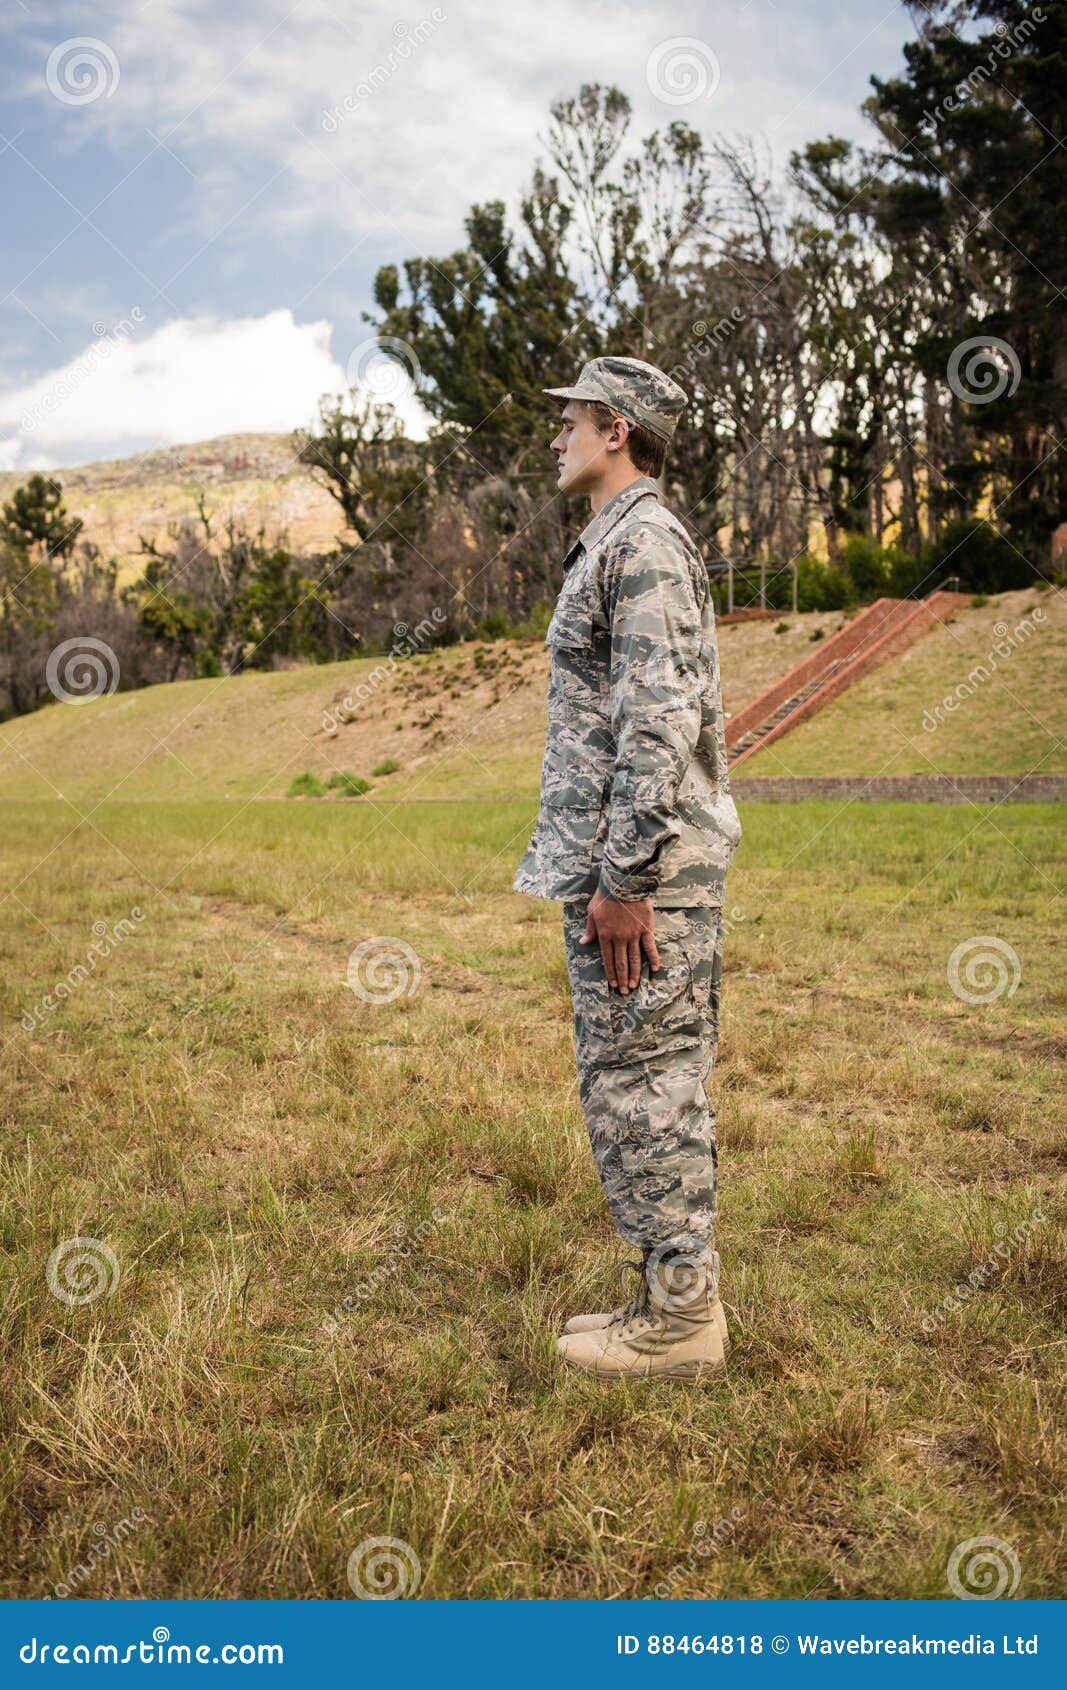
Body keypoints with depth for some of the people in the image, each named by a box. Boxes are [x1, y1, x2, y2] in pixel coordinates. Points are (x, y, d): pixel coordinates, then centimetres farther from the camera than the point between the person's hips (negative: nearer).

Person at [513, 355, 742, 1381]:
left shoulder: (642, 543, -12)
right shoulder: (617, 544, 21)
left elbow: (659, 725, -22)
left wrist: (622, 878, -22)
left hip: (640, 871, -10)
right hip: (624, 863, 10)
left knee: (640, 1084, -4)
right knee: (653, 1084, 14)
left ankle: (679, 1321, 8)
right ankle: (674, 1297, 24)